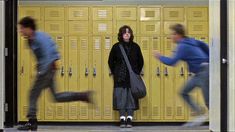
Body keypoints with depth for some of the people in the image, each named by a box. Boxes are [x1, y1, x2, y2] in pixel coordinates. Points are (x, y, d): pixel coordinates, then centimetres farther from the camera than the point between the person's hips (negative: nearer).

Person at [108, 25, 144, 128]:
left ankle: (129, 119, 6)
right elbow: (111, 61, 9)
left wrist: (137, 73, 5)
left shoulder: (135, 47, 5)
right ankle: (122, 119, 5)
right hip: (120, 78, -1)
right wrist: (115, 73, 4)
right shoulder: (116, 47, 2)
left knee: (131, 97, 0)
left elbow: (140, 62, 12)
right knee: (120, 97, -1)